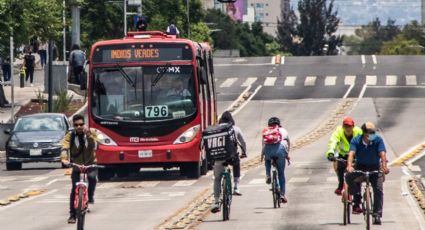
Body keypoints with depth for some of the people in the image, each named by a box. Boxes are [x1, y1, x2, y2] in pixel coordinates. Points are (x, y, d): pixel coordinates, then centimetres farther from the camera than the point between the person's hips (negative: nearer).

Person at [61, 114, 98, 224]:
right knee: (74, 189, -11)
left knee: (92, 177, -30)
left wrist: (88, 134, -40)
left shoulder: (90, 133, -9)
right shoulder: (70, 136, -11)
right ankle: (72, 215, -4)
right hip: (76, 165, 0)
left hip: (90, 164, 0)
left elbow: (94, 145, -26)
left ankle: (90, 196, -2)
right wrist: (64, 159, -45)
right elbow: (64, 148, -26)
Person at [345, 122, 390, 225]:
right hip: (360, 167, 0)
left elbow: (382, 153, -23)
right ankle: (357, 200, -13)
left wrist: (384, 166, -40)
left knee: (378, 190, -15)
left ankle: (377, 215, -10)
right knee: (349, 177, -28)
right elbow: (351, 153, -25)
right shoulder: (356, 140, -12)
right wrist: (349, 166, -43)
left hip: (375, 168, 0)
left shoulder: (378, 140, -12)